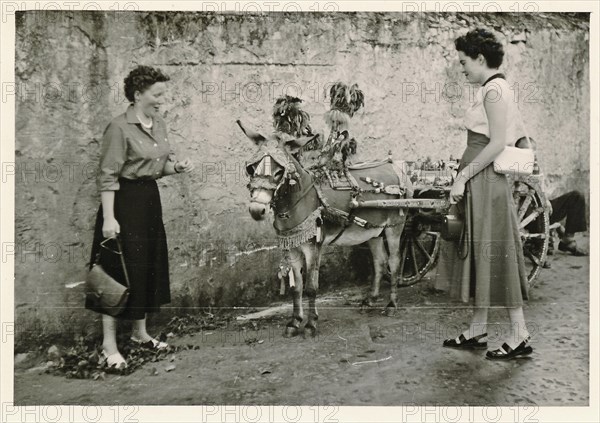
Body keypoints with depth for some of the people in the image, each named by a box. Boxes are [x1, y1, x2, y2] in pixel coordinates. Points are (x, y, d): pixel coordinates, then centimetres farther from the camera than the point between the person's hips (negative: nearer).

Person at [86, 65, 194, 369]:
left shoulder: (159, 125, 9)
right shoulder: (119, 128, -15)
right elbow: (107, 176, -17)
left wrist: (177, 167, -3)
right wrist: (108, 218, -22)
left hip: (151, 200, 8)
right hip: (125, 202, -8)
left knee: (150, 268, 14)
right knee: (120, 270, -2)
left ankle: (140, 333, 31)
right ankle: (109, 345, 11)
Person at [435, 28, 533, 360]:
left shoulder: (493, 89, -12)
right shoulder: (496, 87, 17)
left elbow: (497, 143, -20)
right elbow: (518, 135, 20)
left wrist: (462, 176, -19)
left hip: (483, 182, -10)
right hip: (480, 182, 10)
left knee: (492, 255, -4)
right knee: (477, 254, 12)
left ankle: (520, 335, 7)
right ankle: (477, 331, 22)